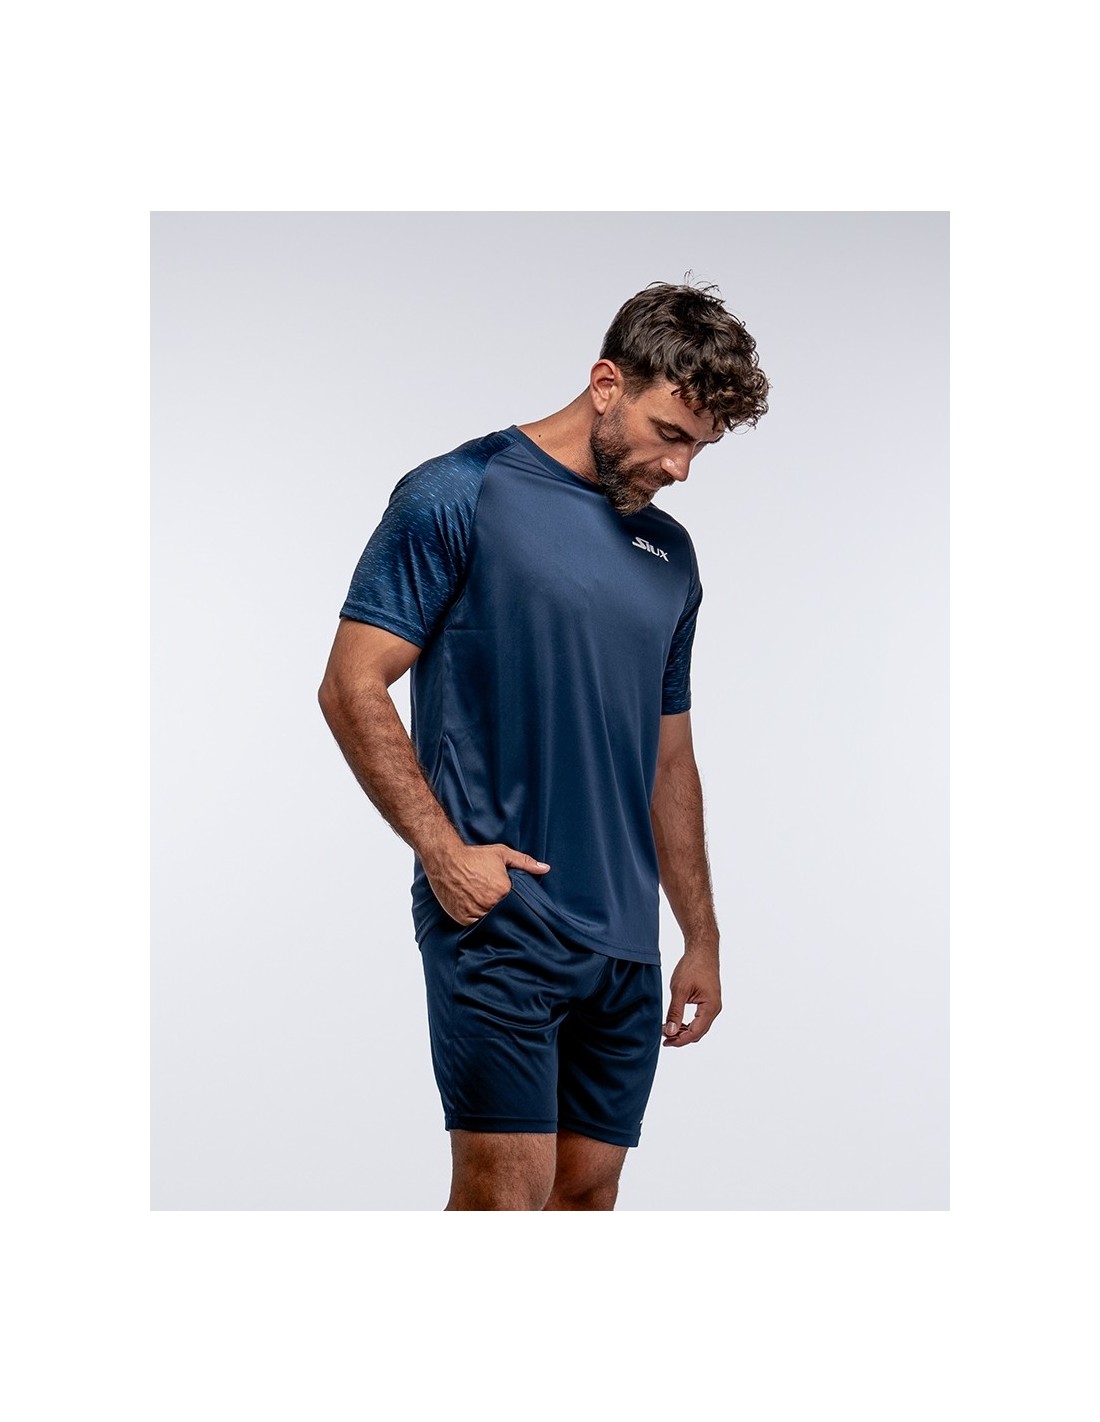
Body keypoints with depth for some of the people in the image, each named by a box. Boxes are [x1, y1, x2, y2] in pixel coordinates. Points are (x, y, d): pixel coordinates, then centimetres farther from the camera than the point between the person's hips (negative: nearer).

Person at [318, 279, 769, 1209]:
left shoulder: (670, 553, 16)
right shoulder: (460, 496, -4)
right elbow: (353, 687, -8)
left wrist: (702, 936, 20)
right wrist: (444, 850, -15)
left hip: (624, 944, 7)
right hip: (498, 922, -6)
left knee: (589, 1194, 7)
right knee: (504, 1194, -10)